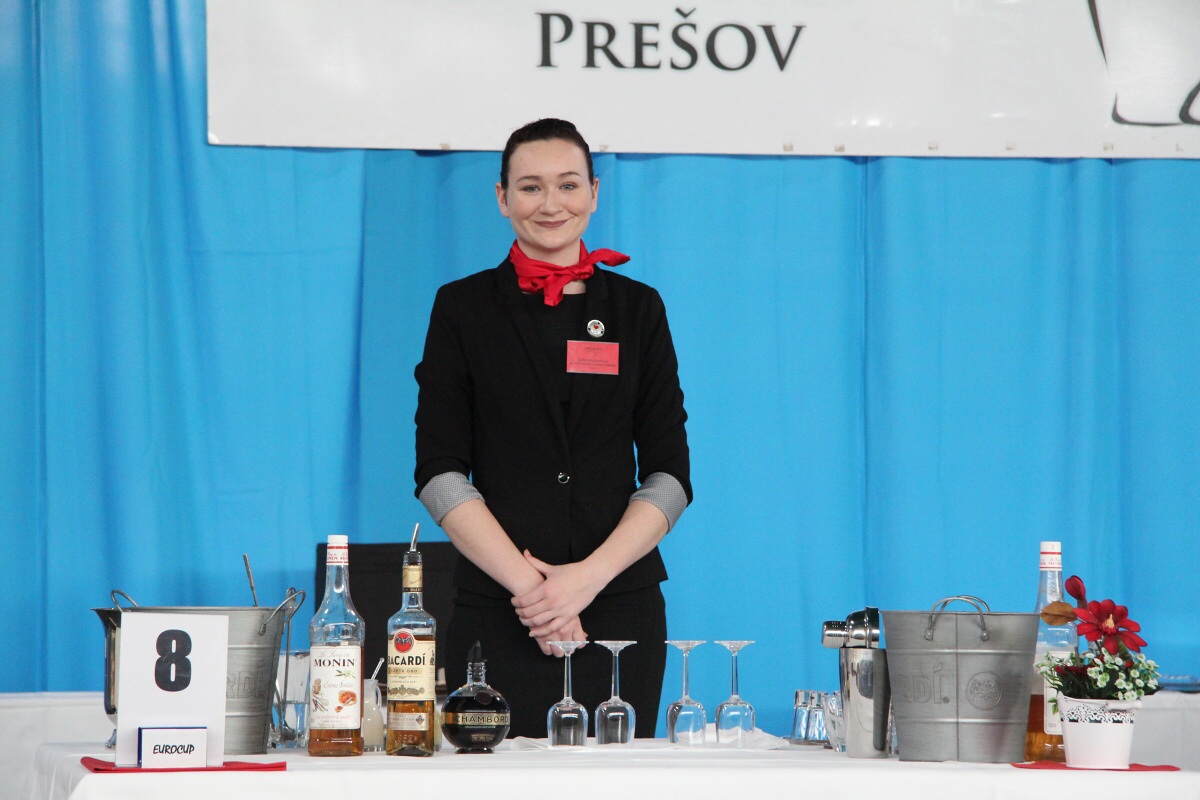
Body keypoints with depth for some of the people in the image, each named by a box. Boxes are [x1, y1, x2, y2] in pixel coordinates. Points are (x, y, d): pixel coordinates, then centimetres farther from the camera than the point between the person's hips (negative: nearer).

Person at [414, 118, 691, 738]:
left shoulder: (636, 308, 10)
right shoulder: (463, 308, 6)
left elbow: (670, 476, 5)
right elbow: (439, 474, 0)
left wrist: (589, 575, -10)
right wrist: (526, 581, -12)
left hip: (619, 609, 1)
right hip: (495, 612, -1)